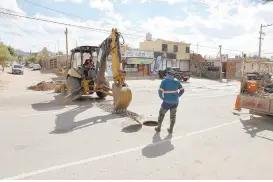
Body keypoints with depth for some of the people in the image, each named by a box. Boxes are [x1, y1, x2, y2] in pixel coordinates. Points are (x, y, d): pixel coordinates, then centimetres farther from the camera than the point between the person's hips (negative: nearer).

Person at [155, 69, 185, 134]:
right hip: (175, 101, 4)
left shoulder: (164, 81, -12)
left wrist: (162, 98, 2)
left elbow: (160, 91, -17)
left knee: (161, 113, 17)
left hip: (167, 101, -3)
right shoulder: (176, 81, 0)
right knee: (173, 115, 18)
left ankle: (158, 128, 25)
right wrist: (177, 96, 15)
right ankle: (171, 129, 23)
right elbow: (182, 90, 5)